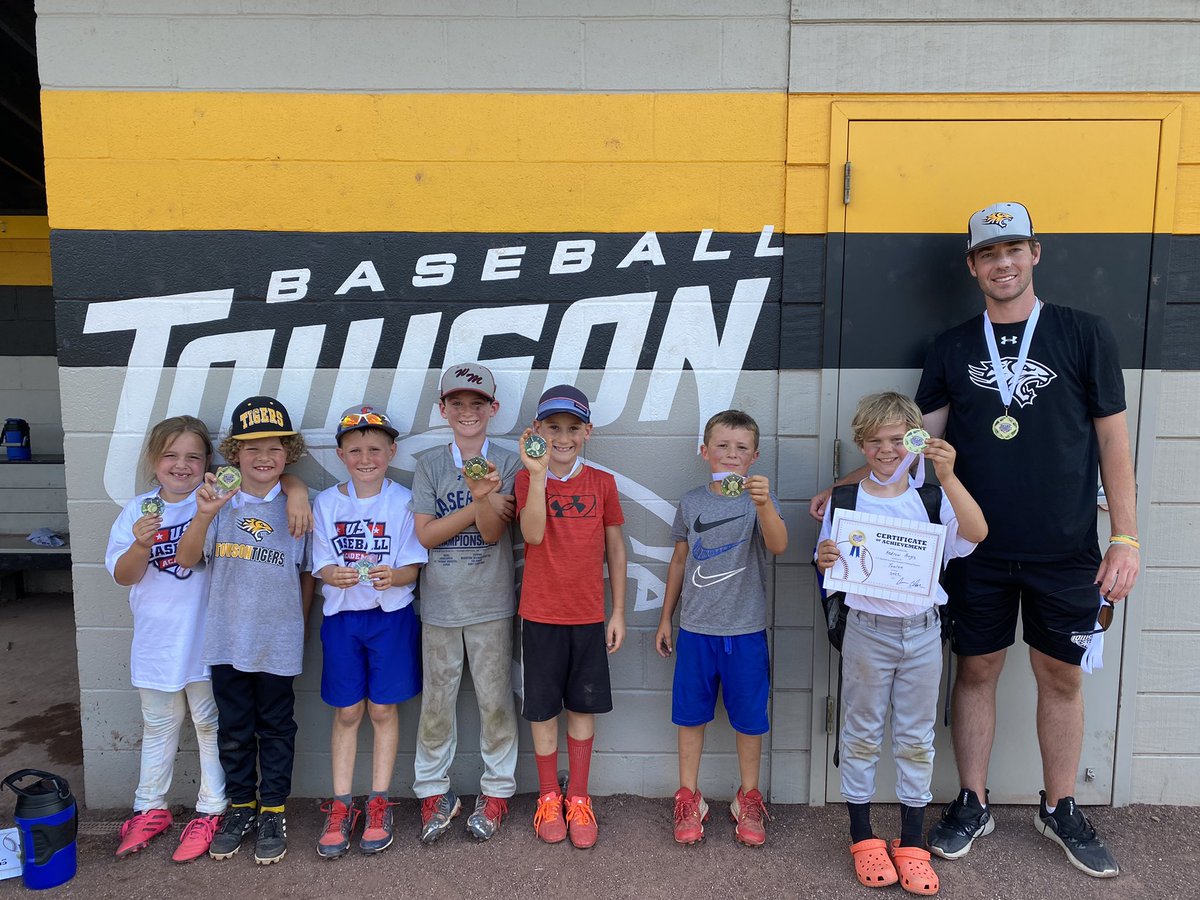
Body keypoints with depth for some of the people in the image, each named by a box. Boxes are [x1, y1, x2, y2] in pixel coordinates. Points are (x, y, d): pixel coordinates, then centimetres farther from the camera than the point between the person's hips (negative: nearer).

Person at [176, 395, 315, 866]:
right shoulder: (220, 503, -3)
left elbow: (306, 574, 4)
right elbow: (186, 559, -10)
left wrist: (299, 625, 4)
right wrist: (203, 515, -26)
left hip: (279, 642, -1)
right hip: (227, 638, 1)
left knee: (276, 727, 12)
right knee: (233, 729, 15)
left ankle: (272, 812, 27)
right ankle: (240, 806, 33)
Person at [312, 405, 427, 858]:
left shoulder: (403, 501, -5)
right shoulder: (327, 503, 1)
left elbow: (413, 567, -7)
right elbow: (322, 565, -1)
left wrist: (393, 576, -29)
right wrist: (336, 575, -24)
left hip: (391, 615, -1)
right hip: (342, 616, 2)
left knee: (383, 710, 7)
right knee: (346, 713, 10)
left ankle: (378, 804, 22)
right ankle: (341, 806, 22)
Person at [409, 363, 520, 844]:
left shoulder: (507, 463, -2)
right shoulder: (429, 463, 2)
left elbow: (492, 532, -12)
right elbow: (425, 533, -5)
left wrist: (484, 495, -31)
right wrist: (478, 505, -13)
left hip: (491, 602, -1)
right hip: (439, 603, 1)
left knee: (495, 700, 8)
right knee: (437, 702, 11)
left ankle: (496, 790, 25)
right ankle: (433, 791, 27)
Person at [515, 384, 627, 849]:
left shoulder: (602, 482, 0)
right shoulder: (528, 477, -4)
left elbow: (615, 549, 5)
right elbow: (533, 534, -20)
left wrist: (618, 611, 4)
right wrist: (539, 472, -27)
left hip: (589, 615, 1)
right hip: (540, 614, -1)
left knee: (583, 708, 11)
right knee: (542, 709, 10)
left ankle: (578, 798, 28)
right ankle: (549, 797, 29)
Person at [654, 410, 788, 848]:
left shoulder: (759, 500, -7)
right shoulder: (691, 502, 1)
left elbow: (778, 546, -26)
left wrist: (764, 504, -44)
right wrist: (666, 618, 13)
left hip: (745, 630, -2)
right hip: (696, 628, 2)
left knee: (748, 717, 11)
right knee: (690, 714, 11)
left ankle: (748, 799, 31)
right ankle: (689, 797, 29)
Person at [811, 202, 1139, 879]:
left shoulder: (1085, 335, -1)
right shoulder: (953, 348, 4)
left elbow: (1112, 441, -1)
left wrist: (1126, 537, -5)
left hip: (1066, 550, -1)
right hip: (978, 549, 1)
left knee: (1061, 677, 12)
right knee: (977, 670, 10)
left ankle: (1061, 810, 31)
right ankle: (972, 805, 26)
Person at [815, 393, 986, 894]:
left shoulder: (932, 497, -1)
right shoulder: (847, 499, -3)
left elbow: (976, 533, -20)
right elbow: (830, 569, 2)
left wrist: (948, 476, -30)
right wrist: (825, 561, -21)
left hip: (922, 630, 2)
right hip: (867, 630, -1)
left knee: (916, 737, 12)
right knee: (862, 734, 10)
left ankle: (912, 843, 27)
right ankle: (862, 837, 26)